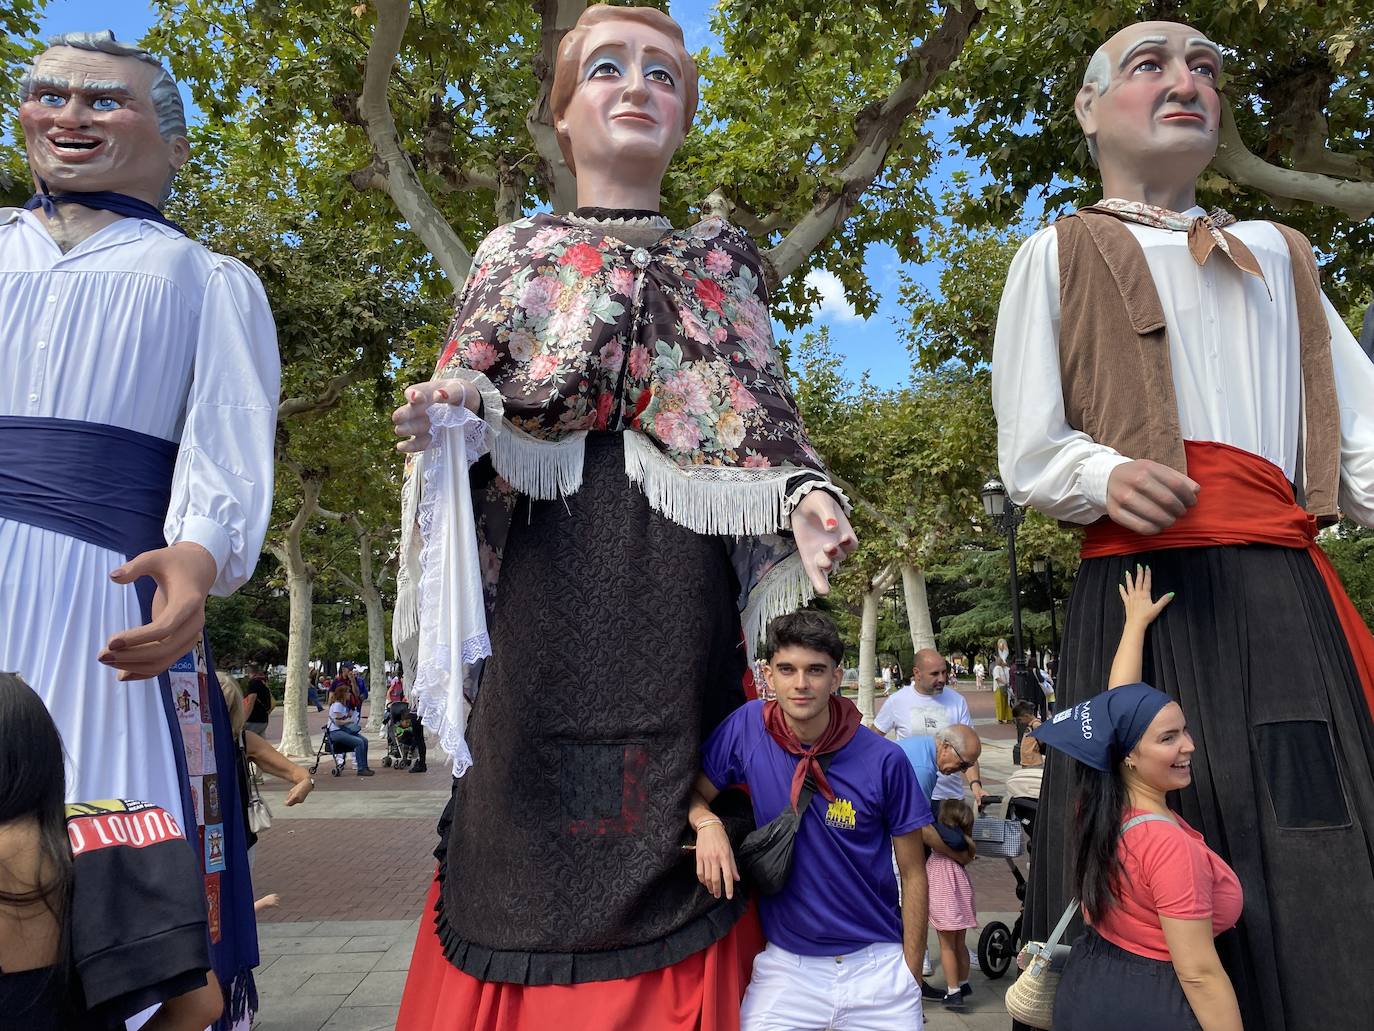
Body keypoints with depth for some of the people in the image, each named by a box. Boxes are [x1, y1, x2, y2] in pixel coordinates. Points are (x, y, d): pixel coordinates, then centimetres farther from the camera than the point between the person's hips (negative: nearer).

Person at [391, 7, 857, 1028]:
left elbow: (766, 416, 9)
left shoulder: (724, 261, 17)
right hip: (544, 565, 0)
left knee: (663, 790, 0)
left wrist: (808, 496, -11)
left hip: (678, 571, 0)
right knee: (530, 788, 0)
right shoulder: (515, 250, 15)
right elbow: (459, 401, 9)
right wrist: (447, 415, -14)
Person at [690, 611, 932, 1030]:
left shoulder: (884, 761, -13)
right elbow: (694, 794, 2)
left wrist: (911, 975, -3)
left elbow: (913, 872, -4)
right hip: (786, 963, 1)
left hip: (877, 965, 0)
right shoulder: (748, 727, -10)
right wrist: (707, 823, -20)